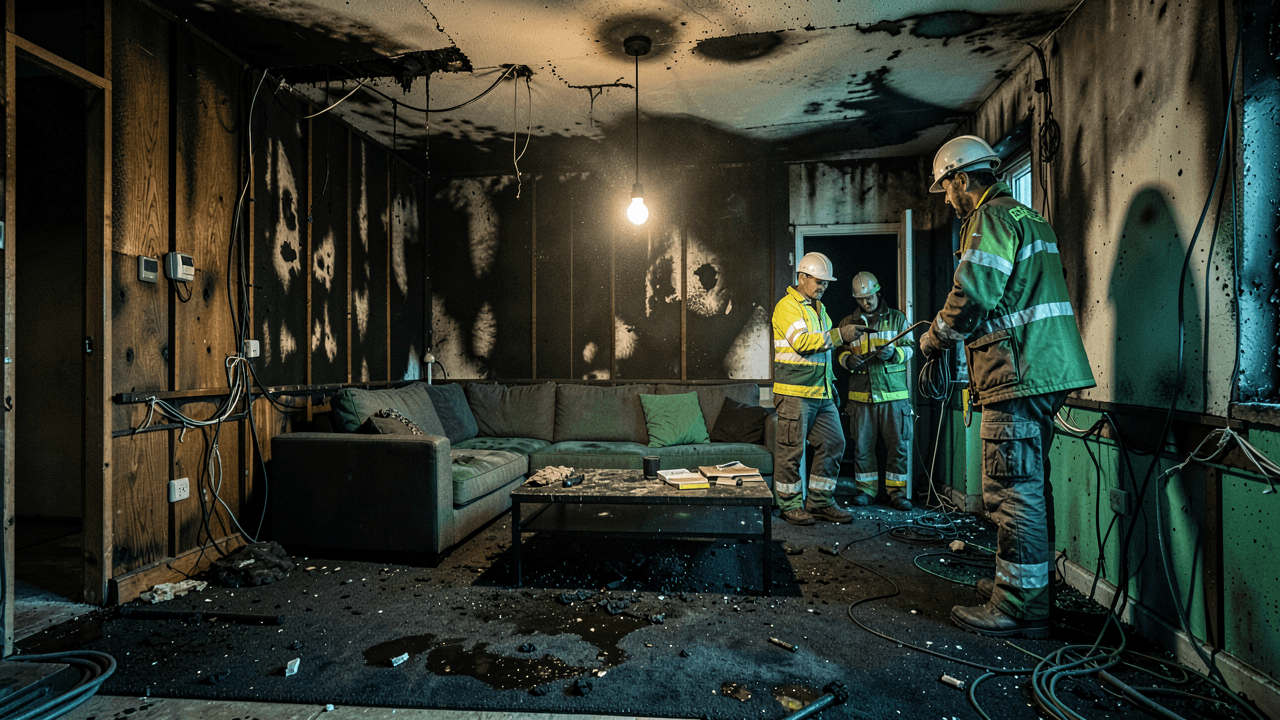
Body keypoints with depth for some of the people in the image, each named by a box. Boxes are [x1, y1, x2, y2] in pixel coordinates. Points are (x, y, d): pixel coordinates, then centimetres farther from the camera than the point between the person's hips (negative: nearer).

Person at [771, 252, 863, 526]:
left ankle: (820, 502, 19)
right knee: (791, 449, -2)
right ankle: (789, 505, 10)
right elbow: (801, 341, -21)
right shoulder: (787, 306, -7)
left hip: (821, 392, 9)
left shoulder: (818, 308, 21)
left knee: (833, 444, 9)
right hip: (794, 390, -9)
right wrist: (839, 335, -19)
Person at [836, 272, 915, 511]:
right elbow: (839, 352, 13)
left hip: (893, 394, -1)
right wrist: (848, 359, -10)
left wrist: (893, 353, -14)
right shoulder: (848, 322, 12)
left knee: (899, 445, -1)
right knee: (862, 445, 4)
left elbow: (909, 348, 7)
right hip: (861, 394, 1)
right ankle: (866, 490, 17)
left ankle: (896, 492, 12)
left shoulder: (897, 318, 9)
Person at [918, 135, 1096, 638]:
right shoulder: (1028, 217, 24)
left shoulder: (991, 219, -9)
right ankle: (1031, 585, 29)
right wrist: (953, 332, 23)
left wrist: (934, 340, -5)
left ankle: (1020, 608, 1)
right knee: (1030, 483, 17)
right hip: (1044, 370, 11)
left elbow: (973, 295, -19)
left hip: (1018, 374, -11)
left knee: (1013, 489, -6)